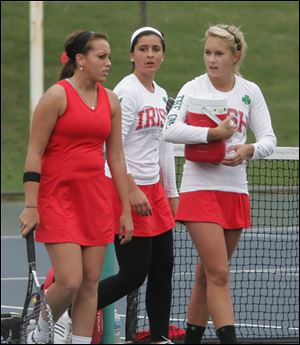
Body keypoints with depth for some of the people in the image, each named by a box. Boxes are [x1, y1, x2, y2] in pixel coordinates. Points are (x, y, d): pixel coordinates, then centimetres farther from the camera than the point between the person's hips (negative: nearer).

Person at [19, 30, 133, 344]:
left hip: (95, 199, 6)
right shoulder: (57, 95, -8)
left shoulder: (111, 100, 10)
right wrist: (30, 206, -13)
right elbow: (34, 153, -8)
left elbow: (116, 158, 14)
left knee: (90, 282, 2)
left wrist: (126, 210, 11)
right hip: (58, 197, -6)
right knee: (69, 281, -13)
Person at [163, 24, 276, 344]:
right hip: (200, 189, -4)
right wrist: (213, 133, -27)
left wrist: (249, 150, -18)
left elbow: (268, 139, 4)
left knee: (208, 274, 11)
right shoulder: (193, 88, -4)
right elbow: (170, 130, -18)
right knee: (219, 274, -13)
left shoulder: (250, 91, 6)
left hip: (235, 191, 4)